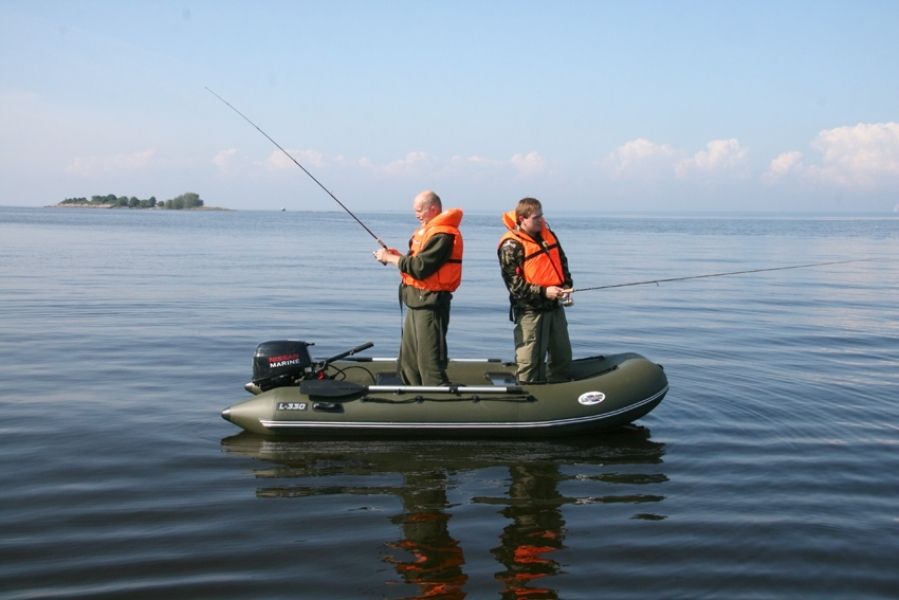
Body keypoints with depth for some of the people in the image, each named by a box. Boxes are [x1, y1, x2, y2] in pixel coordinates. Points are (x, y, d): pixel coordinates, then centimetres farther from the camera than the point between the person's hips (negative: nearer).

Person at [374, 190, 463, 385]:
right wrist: (398, 256, 3)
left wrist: (391, 258, -11)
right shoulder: (428, 231, 15)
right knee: (408, 361, 16)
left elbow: (420, 268, -22)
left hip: (430, 304, -11)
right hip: (417, 302, 11)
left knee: (430, 361, -8)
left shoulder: (442, 235, -17)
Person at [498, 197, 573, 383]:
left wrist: (566, 286, 3)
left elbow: (562, 262, 19)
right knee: (531, 358, -3)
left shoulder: (548, 234, 9)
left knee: (563, 354, 16)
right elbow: (513, 282, -17)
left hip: (555, 305, 8)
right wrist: (543, 291, -22)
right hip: (530, 310, -8)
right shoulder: (511, 245, -14)